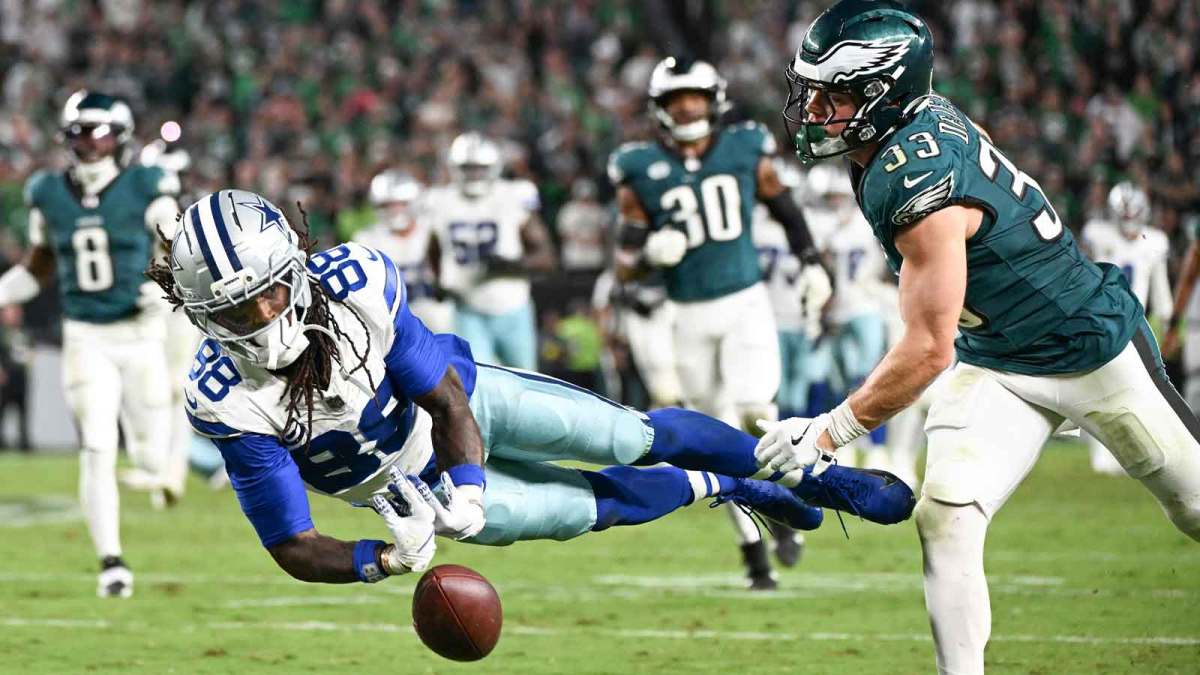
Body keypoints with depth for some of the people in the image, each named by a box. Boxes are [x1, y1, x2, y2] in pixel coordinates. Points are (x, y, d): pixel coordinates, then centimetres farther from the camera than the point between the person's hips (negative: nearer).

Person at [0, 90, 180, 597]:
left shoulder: (146, 190, -8)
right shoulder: (50, 196, 2)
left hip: (140, 333, -1)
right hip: (86, 340, 1)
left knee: (151, 459, 5)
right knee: (98, 452, -10)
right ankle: (111, 563, -3)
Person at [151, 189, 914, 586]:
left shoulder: (355, 282, -32)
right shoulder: (227, 400, -34)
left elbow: (445, 399, -21)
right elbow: (293, 548, -29)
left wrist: (465, 491, -39)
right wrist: (386, 558, -47)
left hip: (463, 399, 0)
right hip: (413, 486, 0)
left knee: (635, 437, -1)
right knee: (587, 510, 3)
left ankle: (803, 472, 26)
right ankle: (731, 492, 34)